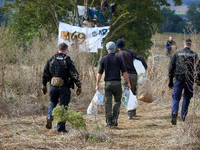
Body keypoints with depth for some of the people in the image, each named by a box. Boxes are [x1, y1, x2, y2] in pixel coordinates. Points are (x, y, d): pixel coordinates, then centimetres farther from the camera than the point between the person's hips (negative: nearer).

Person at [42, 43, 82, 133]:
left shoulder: (51, 60, 5)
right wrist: (79, 86, -2)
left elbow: (45, 73, 10)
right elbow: (75, 75, -9)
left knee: (53, 102, 25)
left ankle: (49, 117, 0)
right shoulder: (68, 61, -6)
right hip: (64, 88, -3)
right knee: (63, 106, 4)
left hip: (53, 87, 3)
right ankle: (60, 128, 4)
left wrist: (44, 85, 19)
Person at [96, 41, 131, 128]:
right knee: (117, 101, 15)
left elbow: (100, 73, 2)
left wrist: (97, 85, 8)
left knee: (108, 103, 3)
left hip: (108, 83, 0)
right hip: (117, 83, 0)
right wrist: (128, 83, 3)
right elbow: (124, 72, -3)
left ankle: (109, 122, 0)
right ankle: (114, 118, -5)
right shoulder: (119, 59, 1)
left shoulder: (103, 59, 3)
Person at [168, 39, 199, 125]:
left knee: (176, 98, 0)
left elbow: (171, 68, 5)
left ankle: (174, 113, -25)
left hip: (179, 79, 0)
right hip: (190, 81, 0)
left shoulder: (177, 54, 4)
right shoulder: (194, 55, 3)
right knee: (186, 98, 15)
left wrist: (170, 80, 9)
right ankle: (183, 117, 17)